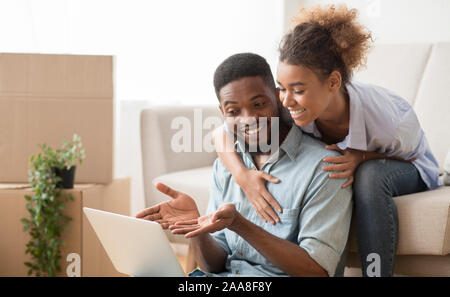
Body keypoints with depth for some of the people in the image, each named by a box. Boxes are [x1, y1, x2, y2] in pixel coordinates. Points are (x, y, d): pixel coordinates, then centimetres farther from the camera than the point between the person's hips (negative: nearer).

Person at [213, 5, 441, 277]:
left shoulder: (390, 117, -37)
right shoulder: (285, 107, -30)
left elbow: (410, 155, -15)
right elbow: (222, 133, -19)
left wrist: (362, 158, -37)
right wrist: (243, 175, -40)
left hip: (409, 172, -3)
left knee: (370, 174, -37)